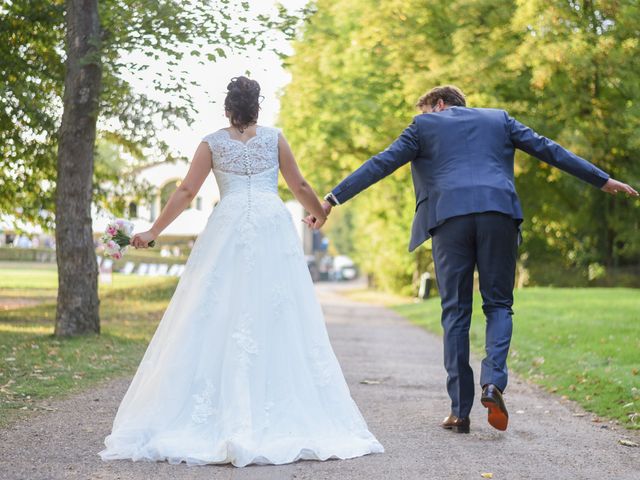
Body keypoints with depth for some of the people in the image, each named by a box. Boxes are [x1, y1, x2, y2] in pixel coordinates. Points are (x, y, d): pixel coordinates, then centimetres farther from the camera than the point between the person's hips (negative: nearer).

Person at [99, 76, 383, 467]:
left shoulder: (213, 143, 10)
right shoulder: (274, 137, 10)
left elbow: (186, 192, 7)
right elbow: (300, 187, 12)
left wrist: (154, 232, 13)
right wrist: (321, 214, 30)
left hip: (228, 228, 0)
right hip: (273, 227, 0)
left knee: (218, 317, 0)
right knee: (277, 318, 0)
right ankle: (286, 417, -2)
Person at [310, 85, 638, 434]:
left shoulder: (425, 125, 19)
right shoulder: (498, 118, 25)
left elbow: (381, 163, 12)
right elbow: (547, 150, 23)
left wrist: (332, 198, 14)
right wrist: (602, 179, 28)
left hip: (450, 218, -1)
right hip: (499, 213, 1)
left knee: (456, 312, 6)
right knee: (498, 304, 12)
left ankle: (460, 411, 5)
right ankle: (493, 381, -13)